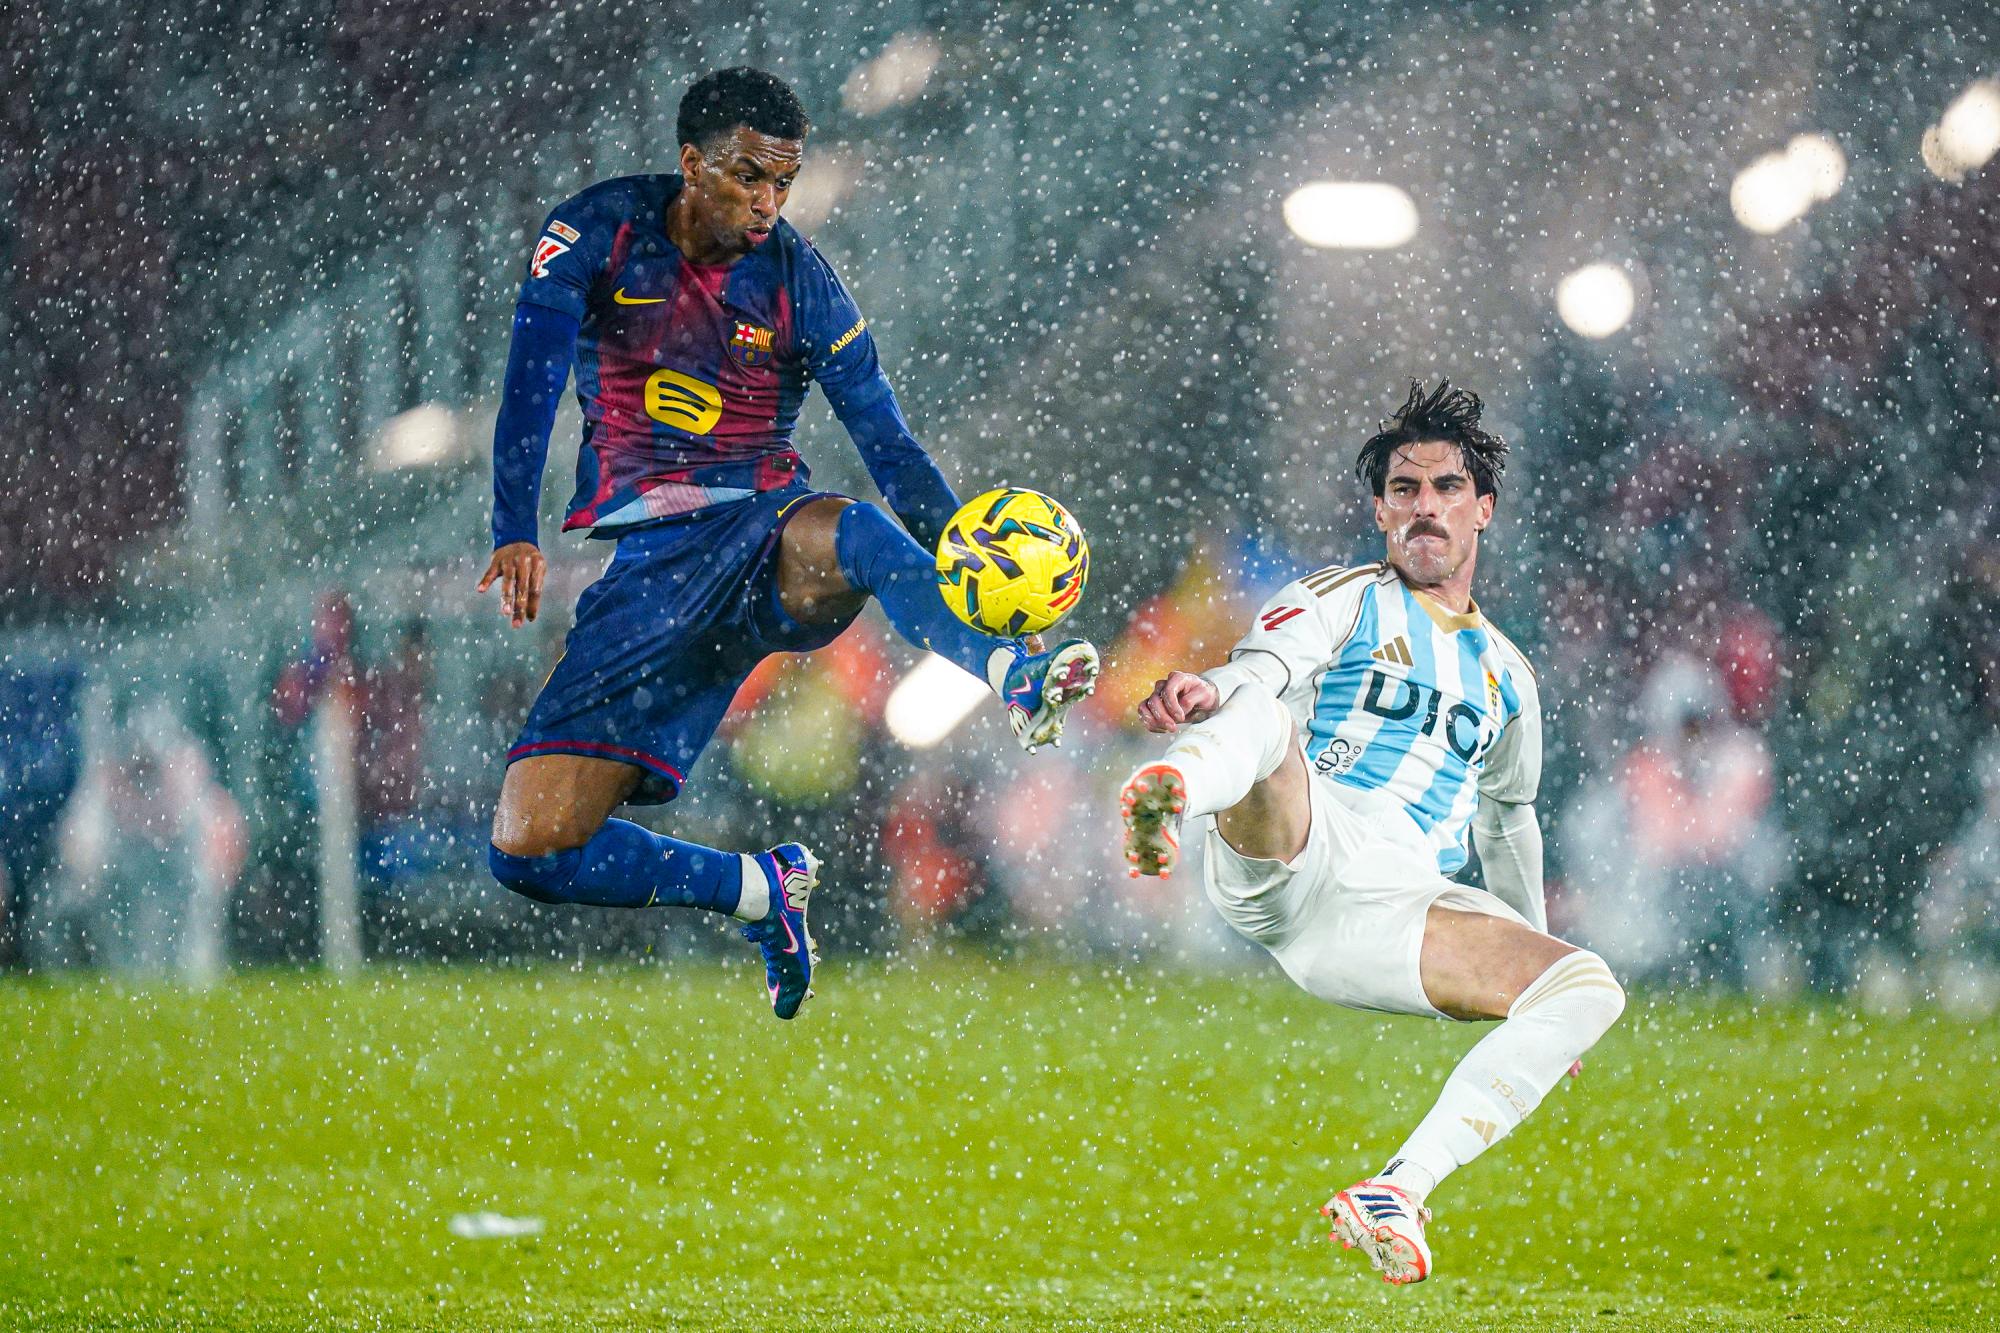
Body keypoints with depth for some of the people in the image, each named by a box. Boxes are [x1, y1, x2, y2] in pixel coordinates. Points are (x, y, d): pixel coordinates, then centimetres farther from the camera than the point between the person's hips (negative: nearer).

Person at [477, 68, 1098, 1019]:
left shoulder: (800, 287, 0)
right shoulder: (599, 234, 0)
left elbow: (891, 449, 0)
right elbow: (532, 382, -10)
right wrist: (515, 537, -25)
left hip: (771, 532, -1)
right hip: (650, 565, 1)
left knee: (850, 532, -41)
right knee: (529, 853, -12)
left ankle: (1014, 679, -64)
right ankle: (760, 891, 7)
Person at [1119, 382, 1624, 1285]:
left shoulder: (1505, 675, 29)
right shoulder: (1340, 602, 15)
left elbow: (1506, 820, 41)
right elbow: (1258, 672, -4)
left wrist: (1535, 957, 40)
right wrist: (1205, 693, -28)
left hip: (1399, 902, 4)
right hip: (1284, 858, -4)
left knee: (1589, 990, -17)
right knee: (1268, 721, -35)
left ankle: (1399, 1191, -26)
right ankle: (1166, 797, -74)